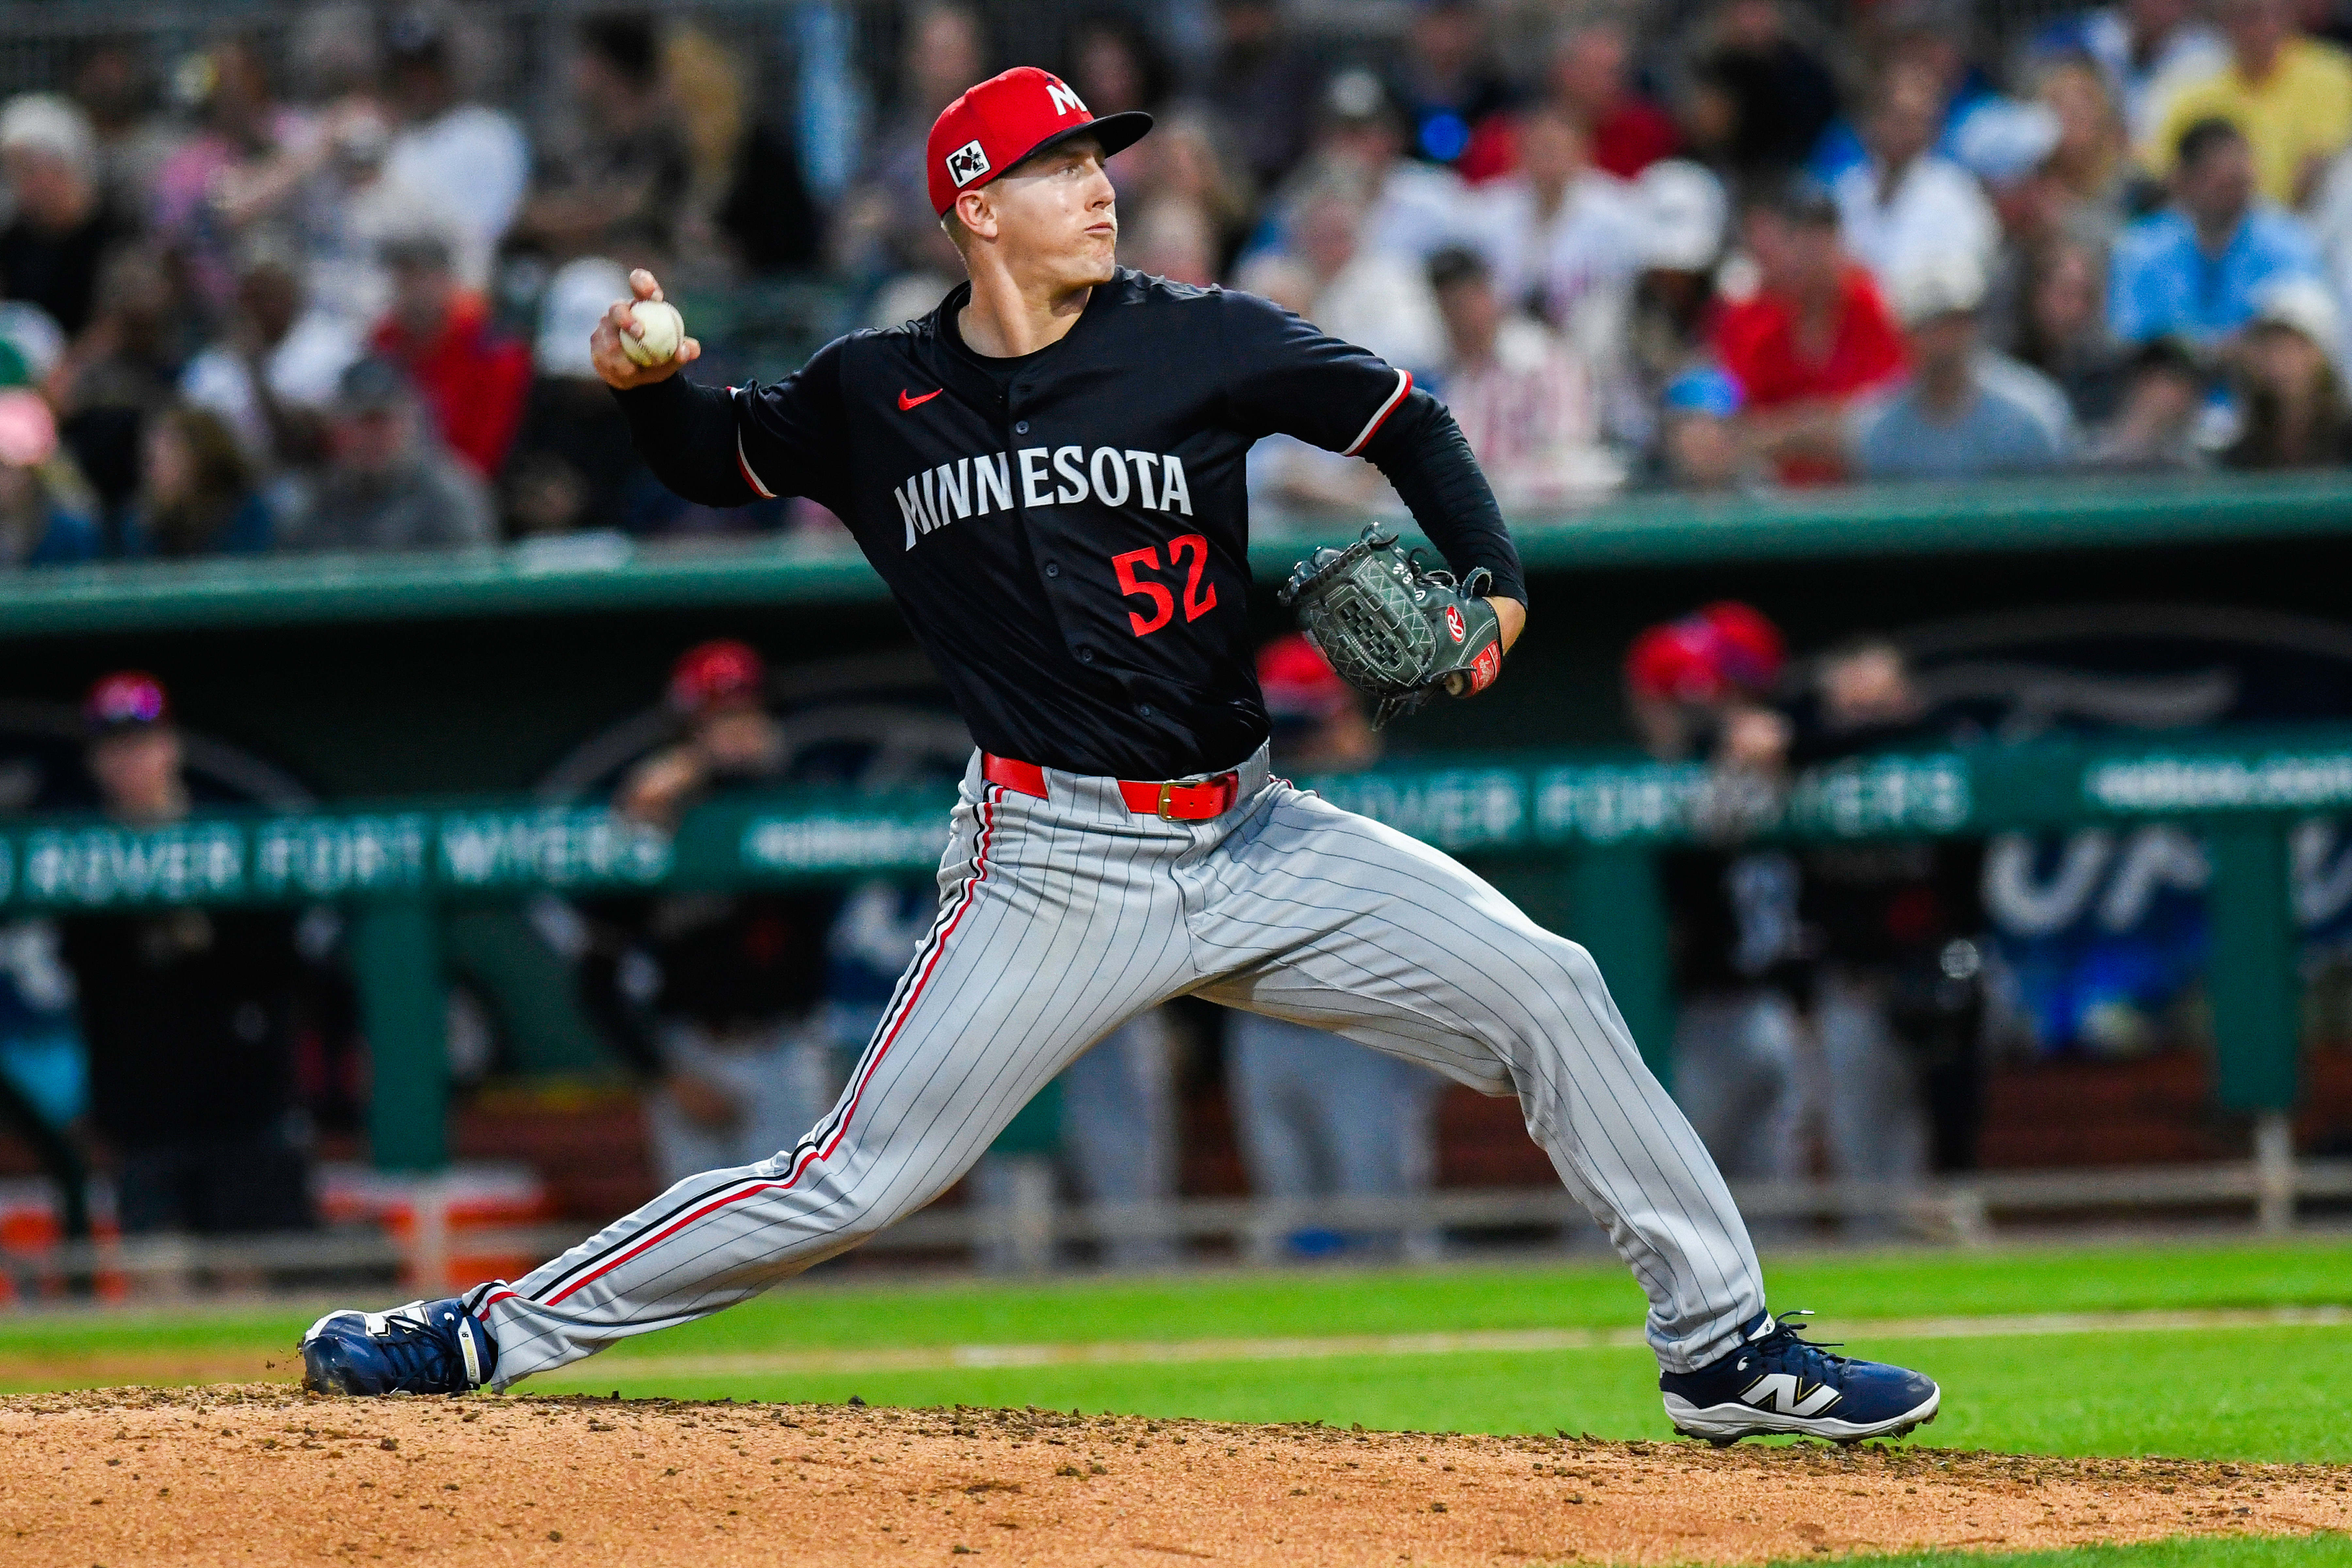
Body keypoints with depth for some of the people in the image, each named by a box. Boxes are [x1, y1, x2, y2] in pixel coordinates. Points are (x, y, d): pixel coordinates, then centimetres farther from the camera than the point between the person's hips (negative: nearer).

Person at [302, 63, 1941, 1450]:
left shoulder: (1194, 343, -1)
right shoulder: (875, 397, 1)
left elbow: (1398, 412, 6)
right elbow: (722, 456, 19)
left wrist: (1494, 577, -10)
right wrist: (652, 382, -3)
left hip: (1250, 839, 2)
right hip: (1054, 869, -2)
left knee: (1545, 992, -9)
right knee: (855, 1179, -7)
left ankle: (1722, 1346, 1)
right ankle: (491, 1334, 3)